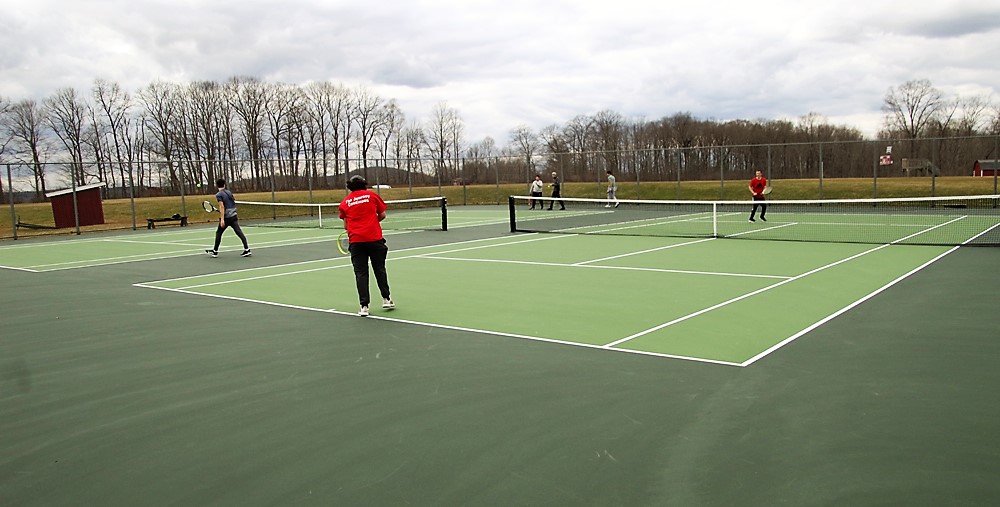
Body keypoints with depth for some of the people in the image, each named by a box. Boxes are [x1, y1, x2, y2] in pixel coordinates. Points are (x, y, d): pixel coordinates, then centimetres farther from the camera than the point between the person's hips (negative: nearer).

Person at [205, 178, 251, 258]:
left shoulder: (218, 195, -8)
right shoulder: (229, 192, 10)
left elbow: (222, 206, -17)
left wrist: (222, 219, -21)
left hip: (226, 217, -5)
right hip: (233, 216, 5)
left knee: (218, 233, 12)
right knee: (239, 232, -3)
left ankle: (215, 251, 21)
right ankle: (247, 249, -13)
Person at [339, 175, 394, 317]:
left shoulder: (344, 202, 10)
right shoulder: (371, 195, 6)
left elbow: (346, 225, 12)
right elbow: (382, 215, 8)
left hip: (355, 241, 1)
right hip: (375, 238, -1)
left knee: (360, 273, 3)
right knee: (379, 269, 14)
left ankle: (364, 306, -1)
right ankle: (386, 299, 19)